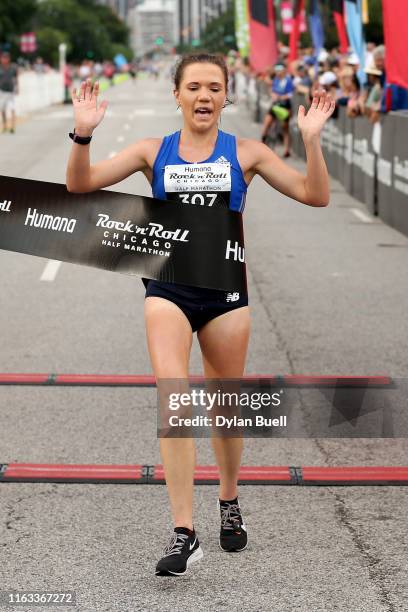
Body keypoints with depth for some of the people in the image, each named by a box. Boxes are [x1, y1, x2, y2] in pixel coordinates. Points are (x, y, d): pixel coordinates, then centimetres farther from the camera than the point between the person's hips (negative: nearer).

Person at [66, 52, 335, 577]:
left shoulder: (244, 153, 4)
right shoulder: (154, 151, 5)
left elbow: (315, 195, 0)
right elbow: (80, 184, 0)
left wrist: (311, 140, -13)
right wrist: (83, 135, -16)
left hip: (224, 289, 1)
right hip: (167, 289, -1)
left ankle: (229, 503, 39)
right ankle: (184, 534, -16)